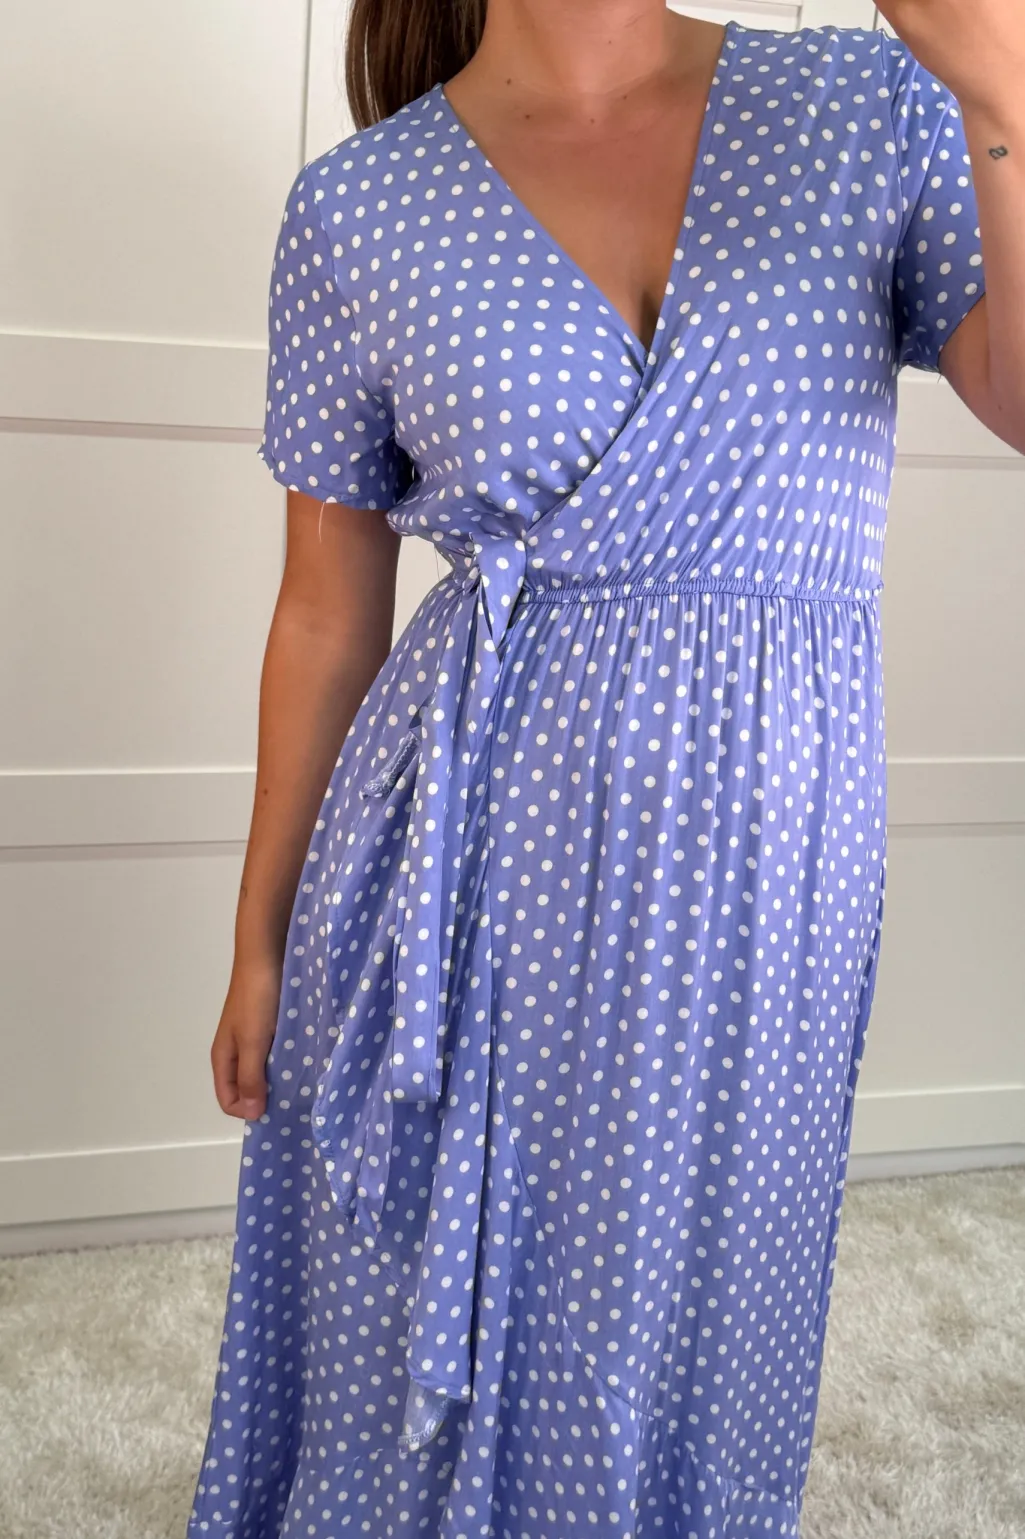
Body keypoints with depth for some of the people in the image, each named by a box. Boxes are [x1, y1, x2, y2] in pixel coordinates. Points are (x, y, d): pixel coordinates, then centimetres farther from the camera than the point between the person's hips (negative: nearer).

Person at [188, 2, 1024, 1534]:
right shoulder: (358, 207, 0)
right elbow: (327, 606, 4)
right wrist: (260, 940, 7)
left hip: (758, 849, 1)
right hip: (457, 852, 0)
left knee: (667, 1347, 16)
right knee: (403, 1329, 16)